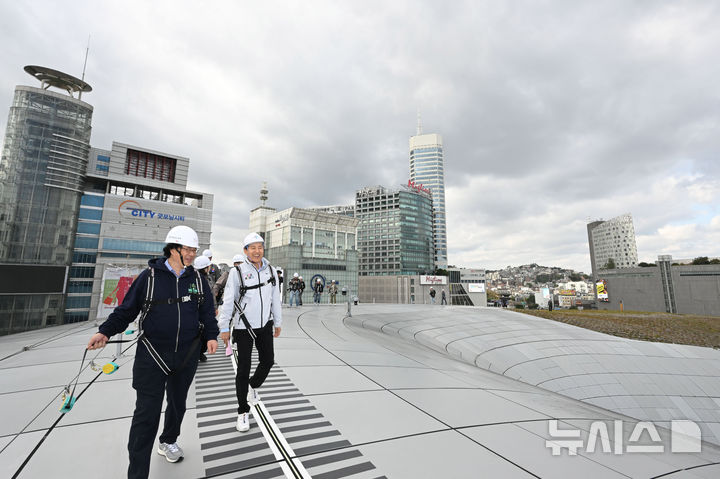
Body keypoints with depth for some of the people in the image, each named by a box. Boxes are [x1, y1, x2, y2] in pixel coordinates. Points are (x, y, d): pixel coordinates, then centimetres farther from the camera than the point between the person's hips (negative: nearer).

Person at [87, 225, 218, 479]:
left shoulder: (197, 279, 2)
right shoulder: (150, 276, -6)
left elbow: (207, 311, 5)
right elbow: (127, 308, 2)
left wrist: (211, 335, -7)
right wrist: (106, 331, -9)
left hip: (187, 355, 4)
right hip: (152, 354, -3)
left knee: (178, 403, 21)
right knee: (147, 413, -2)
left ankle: (168, 441, 48)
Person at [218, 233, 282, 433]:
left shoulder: (270, 271, 2)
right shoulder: (237, 272, -11)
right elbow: (228, 301, -8)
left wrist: (278, 322, 13)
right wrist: (224, 328, -8)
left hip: (265, 325, 4)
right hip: (243, 327, -4)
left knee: (268, 361, 13)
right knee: (243, 368, 4)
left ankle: (253, 386, 45)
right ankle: (243, 412, 21)